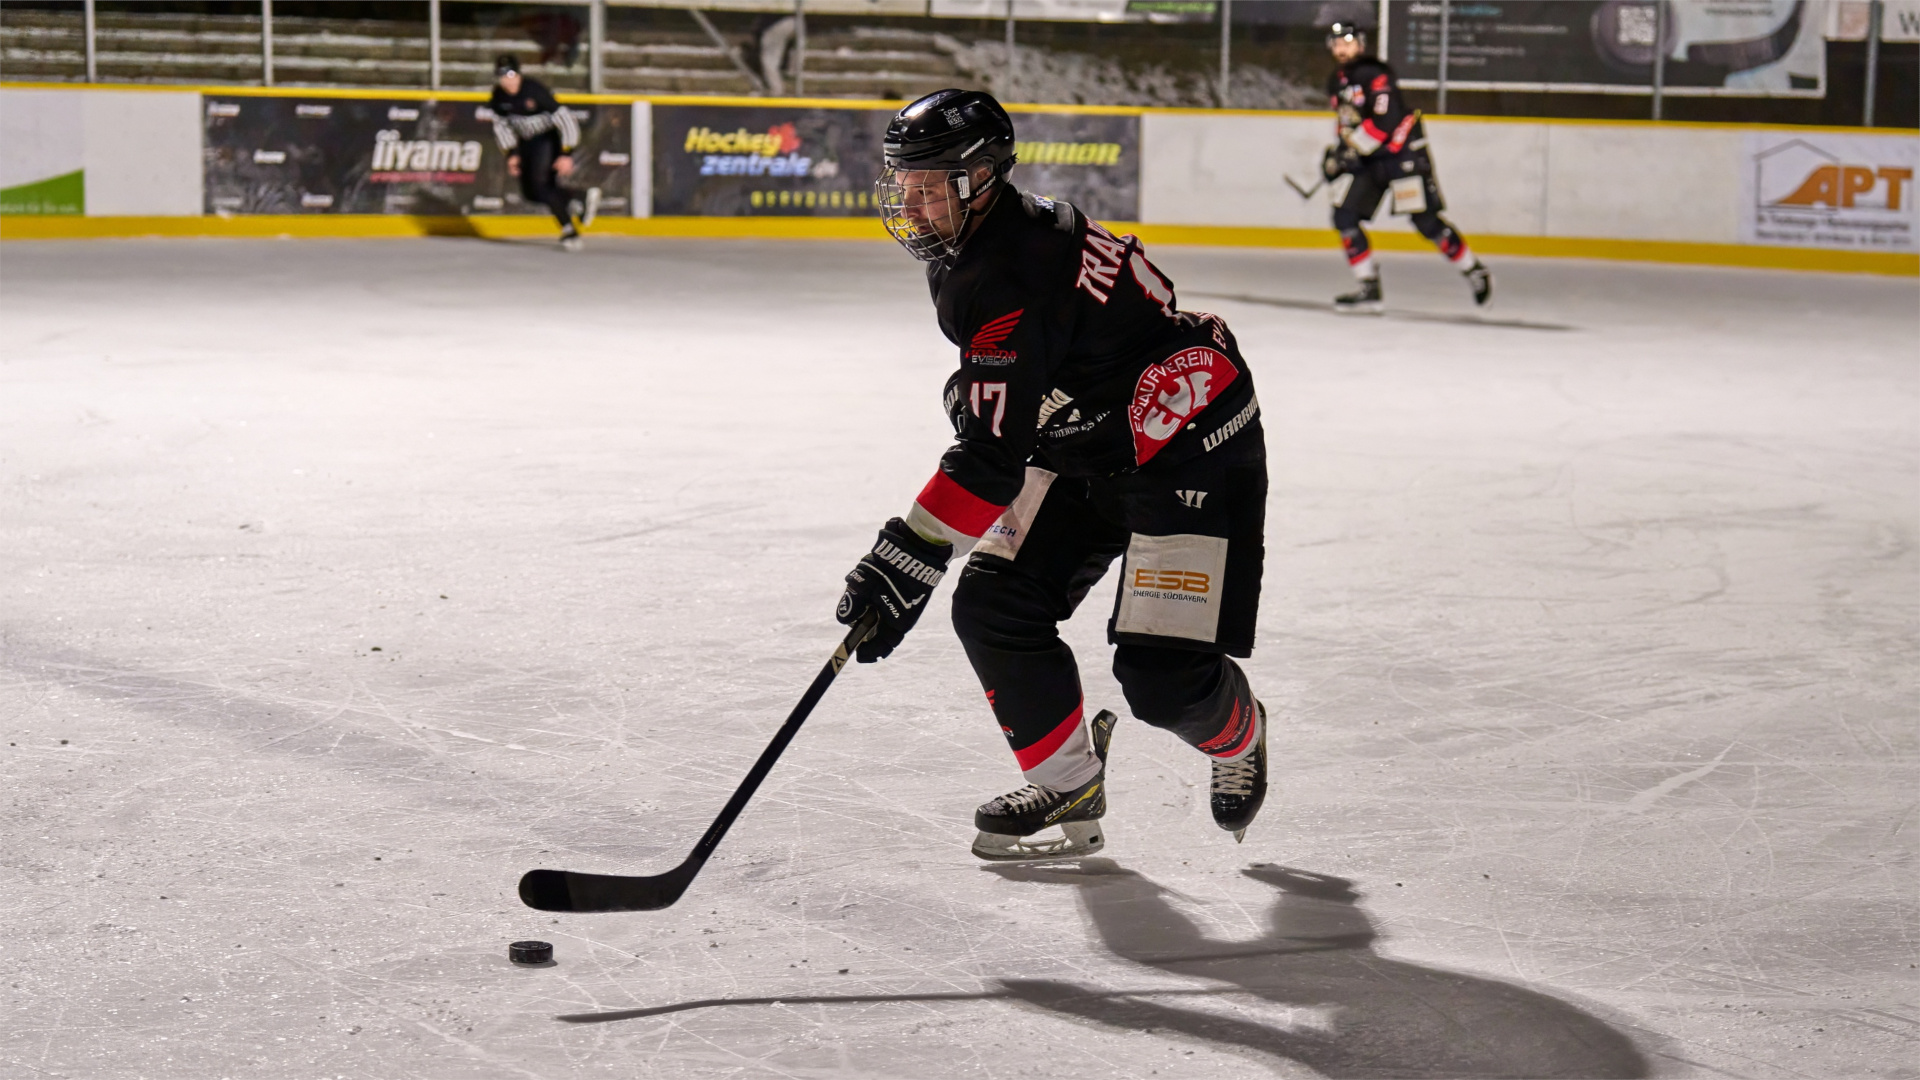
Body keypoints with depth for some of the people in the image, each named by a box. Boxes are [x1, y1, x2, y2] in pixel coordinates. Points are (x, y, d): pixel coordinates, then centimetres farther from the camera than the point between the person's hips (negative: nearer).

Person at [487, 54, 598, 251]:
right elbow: (501, 124, 8)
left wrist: (567, 155, -26)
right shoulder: (499, 96, -8)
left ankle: (569, 229, -12)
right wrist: (511, 154, 2)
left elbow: (566, 121, -26)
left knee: (539, 185, -22)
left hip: (549, 138, -8)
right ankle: (582, 199, 14)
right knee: (529, 192, 3)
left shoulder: (535, 91, -28)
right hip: (527, 142, 8)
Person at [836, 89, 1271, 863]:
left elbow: (993, 456, -35)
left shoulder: (1013, 274, -30)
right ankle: (1070, 789, 11)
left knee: (1161, 673, -13)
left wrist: (905, 562, -36)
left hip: (1190, 447, -10)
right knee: (994, 607, -3)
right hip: (1084, 445, 10)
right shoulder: (965, 248, 1)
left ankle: (1238, 736, 22)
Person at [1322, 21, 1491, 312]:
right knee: (1345, 216, -3)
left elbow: (1386, 121, -28)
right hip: (1370, 160, 9)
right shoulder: (1336, 83, 11)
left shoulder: (1375, 75, -18)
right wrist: (1338, 153, 9)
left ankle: (1474, 272, 7)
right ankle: (1369, 289, 2)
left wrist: (1350, 150, -26)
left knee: (1425, 220, -10)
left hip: (1403, 154, -8)